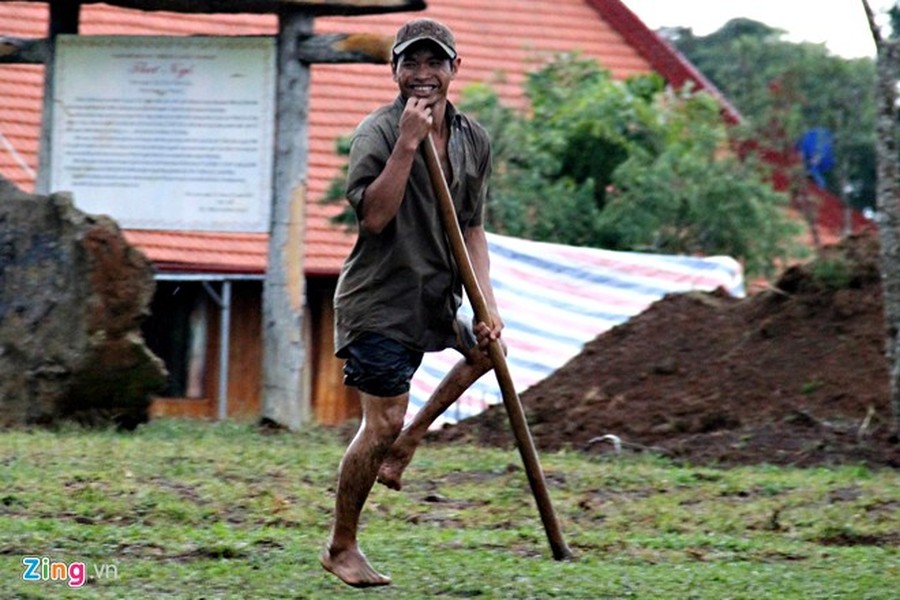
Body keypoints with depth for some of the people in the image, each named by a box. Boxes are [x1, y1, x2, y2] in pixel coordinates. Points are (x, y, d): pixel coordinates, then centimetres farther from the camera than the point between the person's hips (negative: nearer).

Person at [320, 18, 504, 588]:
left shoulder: (474, 140, 6)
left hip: (437, 295, 7)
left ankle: (408, 440, 27)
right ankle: (341, 548, 4)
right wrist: (408, 143, -31)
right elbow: (374, 216, -27)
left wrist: (487, 305, 0)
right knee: (382, 423, -9)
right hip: (380, 299, -7)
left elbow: (472, 230, 11)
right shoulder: (377, 133, -14)